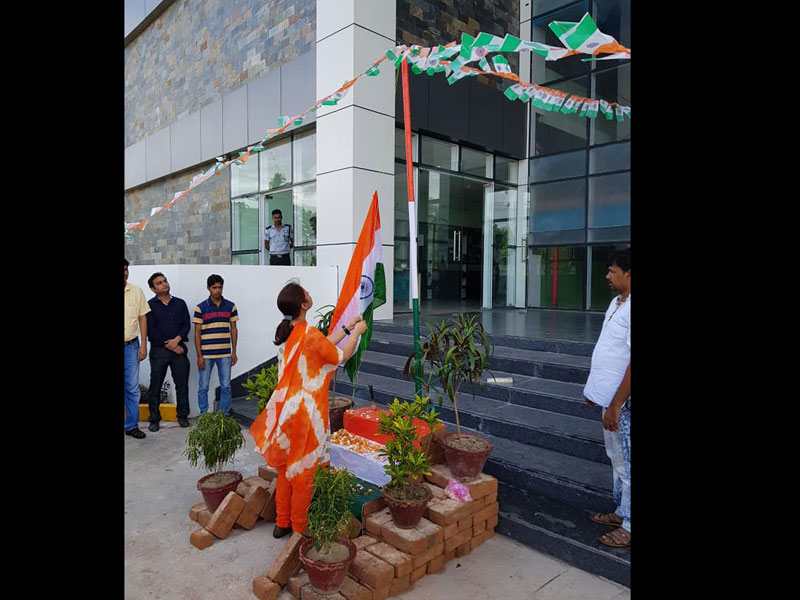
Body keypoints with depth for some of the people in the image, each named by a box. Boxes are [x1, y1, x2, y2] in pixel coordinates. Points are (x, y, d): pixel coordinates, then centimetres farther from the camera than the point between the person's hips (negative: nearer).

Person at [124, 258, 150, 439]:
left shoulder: (136, 291, 2)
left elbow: (142, 318, 6)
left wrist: (143, 345, 2)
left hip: (131, 347, 2)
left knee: (132, 389, 8)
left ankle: (131, 425, 19)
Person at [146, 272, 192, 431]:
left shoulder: (180, 303, 10)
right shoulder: (150, 305, 1)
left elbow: (186, 325, 4)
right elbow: (150, 330, -5)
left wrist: (177, 340, -13)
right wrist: (169, 345, -9)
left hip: (179, 349, 2)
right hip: (158, 351, -2)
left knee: (182, 384, 5)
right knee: (155, 386, 3)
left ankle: (183, 416, 17)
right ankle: (154, 419, 14)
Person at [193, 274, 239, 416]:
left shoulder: (230, 306, 5)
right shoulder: (200, 308, -2)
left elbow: (233, 329, 8)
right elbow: (197, 333, -2)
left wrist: (234, 352, 4)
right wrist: (199, 355, -6)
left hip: (225, 354, 2)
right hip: (206, 354, -2)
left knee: (226, 387, 7)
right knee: (203, 387, 7)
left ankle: (225, 415, 19)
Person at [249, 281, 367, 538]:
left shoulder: (285, 333, 3)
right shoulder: (310, 335, -21)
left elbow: (323, 345, 13)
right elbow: (341, 356, -7)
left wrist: (346, 328, 18)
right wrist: (356, 333, 7)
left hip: (285, 408, 8)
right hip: (305, 410, -8)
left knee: (285, 468, 19)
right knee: (303, 471, 8)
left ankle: (282, 523, 33)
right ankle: (299, 530, 23)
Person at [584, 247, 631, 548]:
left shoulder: (629, 308, -23)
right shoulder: (617, 303, 9)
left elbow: (632, 363, -26)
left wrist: (615, 406, -24)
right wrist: (596, 388, 20)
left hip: (622, 402, -10)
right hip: (610, 396, 10)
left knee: (625, 464, 5)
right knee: (616, 459, 21)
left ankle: (629, 526, 20)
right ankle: (621, 512, 37)